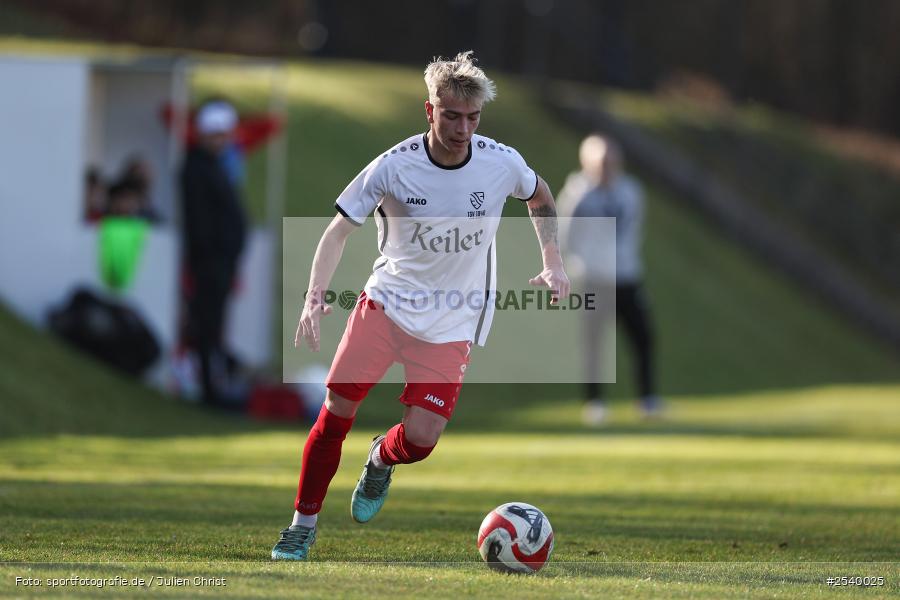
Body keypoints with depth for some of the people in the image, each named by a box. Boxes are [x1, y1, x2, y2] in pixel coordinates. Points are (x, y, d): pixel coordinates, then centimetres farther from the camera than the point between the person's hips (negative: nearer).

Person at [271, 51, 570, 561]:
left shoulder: (503, 164, -10)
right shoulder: (394, 167, -15)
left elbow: (541, 197, 14)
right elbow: (340, 229, -6)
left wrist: (553, 263, 5)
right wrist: (316, 295, -20)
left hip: (452, 323, 0)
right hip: (386, 301, 0)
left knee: (420, 440, -11)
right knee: (337, 410, -8)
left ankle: (382, 460, 28)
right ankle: (304, 524, 11)